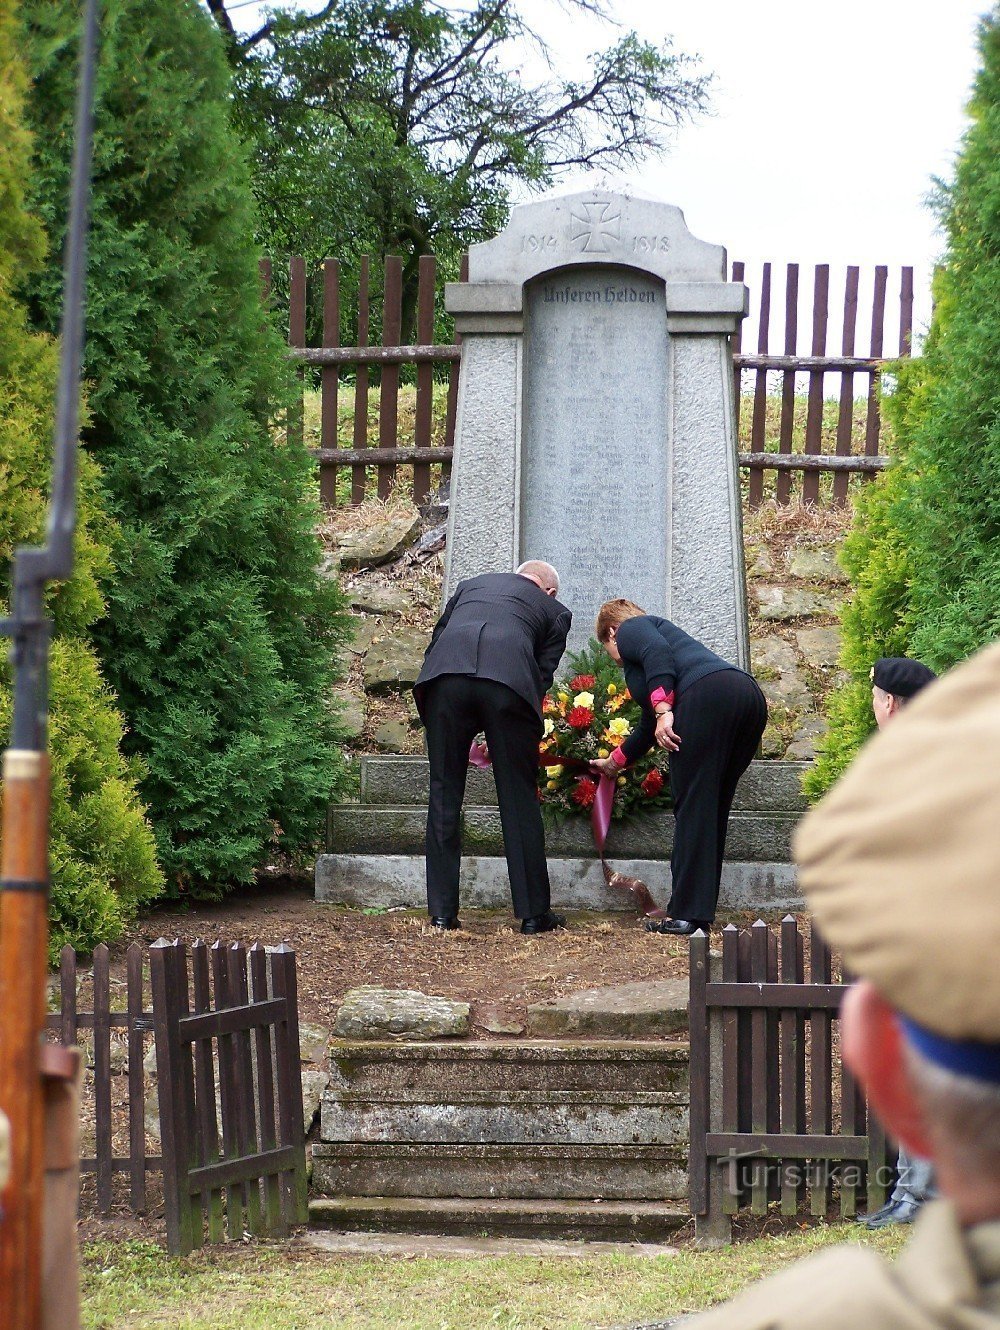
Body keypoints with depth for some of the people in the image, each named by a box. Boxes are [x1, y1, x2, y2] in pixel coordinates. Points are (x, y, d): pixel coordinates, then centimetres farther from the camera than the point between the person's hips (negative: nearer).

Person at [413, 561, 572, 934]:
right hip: (508, 680, -2)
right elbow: (544, 671, 21)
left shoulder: (470, 585, 36)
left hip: (444, 678, 2)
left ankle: (442, 913, 10)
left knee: (444, 796, 10)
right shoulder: (555, 610, 29)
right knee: (519, 799, 9)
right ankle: (533, 913, 13)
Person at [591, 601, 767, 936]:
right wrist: (614, 762, 64)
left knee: (692, 806, -6)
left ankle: (688, 915, -7)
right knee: (713, 810, 12)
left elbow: (658, 653, -7)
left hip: (707, 695, -9)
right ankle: (701, 910, 13)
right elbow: (649, 726, 50)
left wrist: (663, 710, -15)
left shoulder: (630, 629, 19)